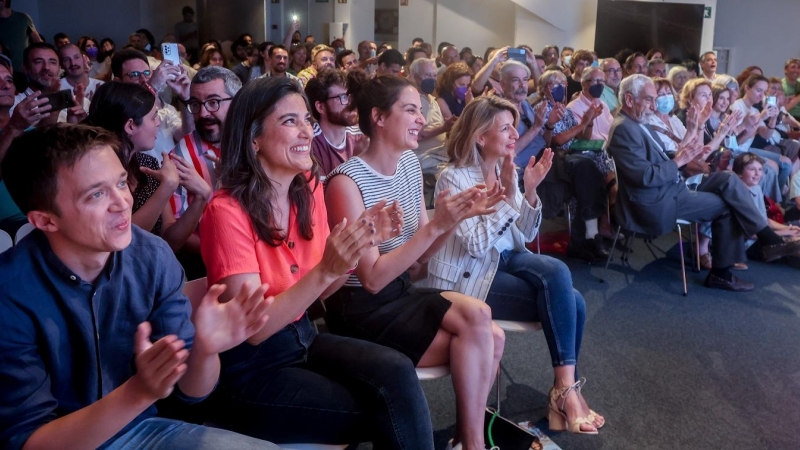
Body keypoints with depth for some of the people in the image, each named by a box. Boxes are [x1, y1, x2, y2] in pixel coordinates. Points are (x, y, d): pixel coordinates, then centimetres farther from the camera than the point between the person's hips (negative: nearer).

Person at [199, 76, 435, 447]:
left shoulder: (309, 189, 1)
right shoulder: (228, 210, -20)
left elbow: (318, 291, 8)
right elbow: (253, 328, -21)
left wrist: (359, 244, -10)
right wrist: (326, 270, -33)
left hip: (303, 337, 6)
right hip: (251, 369, -6)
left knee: (396, 372, -20)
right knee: (391, 411, -17)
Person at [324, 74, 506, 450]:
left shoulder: (410, 164, 4)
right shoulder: (347, 182, -19)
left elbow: (419, 258, 7)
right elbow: (373, 278, -22)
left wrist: (457, 216, -8)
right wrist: (436, 226, -28)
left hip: (402, 293, 7)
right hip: (362, 311, -7)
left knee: (492, 338, -12)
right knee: (476, 317, -21)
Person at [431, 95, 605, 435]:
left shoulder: (505, 169, 5)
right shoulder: (453, 178, -15)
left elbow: (525, 235, 5)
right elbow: (476, 245, -23)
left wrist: (529, 191, -10)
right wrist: (506, 195, -25)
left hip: (506, 260, 6)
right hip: (470, 277, -6)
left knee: (557, 273, -23)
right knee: (566, 299, -19)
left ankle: (564, 389, -11)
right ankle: (566, 390, -4)